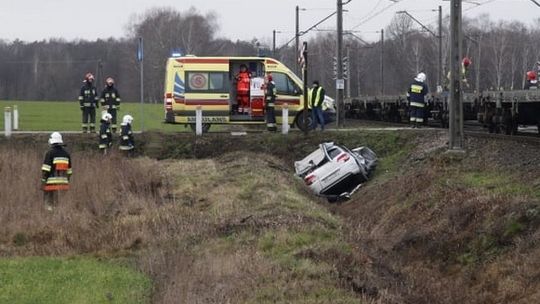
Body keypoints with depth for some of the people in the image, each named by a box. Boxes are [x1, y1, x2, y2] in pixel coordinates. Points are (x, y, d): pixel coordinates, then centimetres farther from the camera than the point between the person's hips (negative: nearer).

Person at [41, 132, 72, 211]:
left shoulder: (50, 153, -8)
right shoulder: (66, 154, 11)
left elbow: (45, 170, -12)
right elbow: (69, 171, 15)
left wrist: (43, 182, -9)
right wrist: (67, 181, 23)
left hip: (51, 184, -5)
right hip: (63, 183, 5)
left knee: (48, 203, -2)